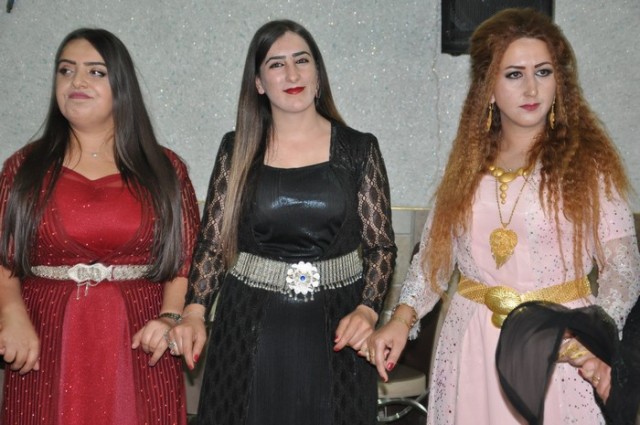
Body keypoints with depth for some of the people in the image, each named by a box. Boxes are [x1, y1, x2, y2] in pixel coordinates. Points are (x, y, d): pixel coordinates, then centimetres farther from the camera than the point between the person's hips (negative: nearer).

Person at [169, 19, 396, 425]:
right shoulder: (237, 150, 2)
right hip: (250, 327, 1)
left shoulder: (359, 149, 0)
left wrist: (367, 309, -14)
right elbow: (212, 242, 3)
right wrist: (194, 311, -11)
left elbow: (381, 245, 2)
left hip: (334, 328, 0)